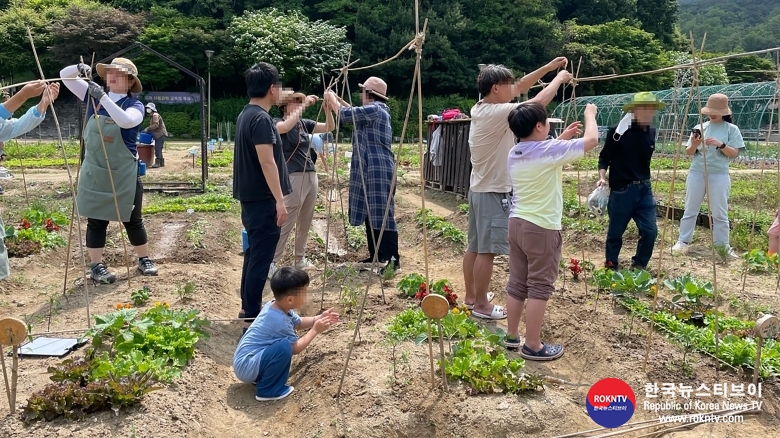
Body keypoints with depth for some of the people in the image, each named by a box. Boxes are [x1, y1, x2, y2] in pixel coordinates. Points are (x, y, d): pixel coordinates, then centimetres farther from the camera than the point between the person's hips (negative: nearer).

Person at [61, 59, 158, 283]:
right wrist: (78, 68, -14)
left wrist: (103, 97, -34)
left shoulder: (134, 105, -8)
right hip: (94, 172, 3)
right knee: (96, 220, 8)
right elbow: (65, 76, 7)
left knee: (132, 219, 10)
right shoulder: (93, 96, 3)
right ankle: (96, 266, 18)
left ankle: (144, 260, 26)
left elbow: (126, 121, -31)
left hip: (124, 174, -3)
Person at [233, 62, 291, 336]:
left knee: (254, 253, 18)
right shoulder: (261, 119, -18)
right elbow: (267, 162, -23)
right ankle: (252, 318, 0)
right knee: (261, 258, -6)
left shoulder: (246, 115, 13)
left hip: (251, 197, 11)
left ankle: (248, 307, 28)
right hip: (263, 200, -11)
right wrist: (279, 200, -22)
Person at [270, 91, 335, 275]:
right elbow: (286, 127, -27)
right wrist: (304, 105, -22)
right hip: (293, 177, -7)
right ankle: (271, 263, -4)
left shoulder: (304, 123, 13)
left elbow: (330, 127, 9)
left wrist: (327, 108, -6)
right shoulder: (277, 123, -4)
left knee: (305, 222, 12)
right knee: (286, 222, -9)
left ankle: (300, 259, 23)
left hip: (311, 176, 7)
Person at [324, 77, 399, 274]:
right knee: (371, 215, 13)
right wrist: (338, 99, 26)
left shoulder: (375, 109, -13)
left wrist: (331, 98, 1)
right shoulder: (373, 110, 18)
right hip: (370, 171, 11)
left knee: (382, 215, -10)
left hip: (379, 172, -11)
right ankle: (376, 256, 21)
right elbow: (354, 112, 34)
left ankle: (392, 259, -7)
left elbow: (346, 115, -16)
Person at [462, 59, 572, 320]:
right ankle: (481, 305, 7)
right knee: (487, 251, -2)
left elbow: (520, 87, 17)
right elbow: (539, 102, -18)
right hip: (493, 193, -10)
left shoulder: (482, 109, 7)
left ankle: (471, 296, 26)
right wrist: (560, 78, -2)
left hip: (479, 190, 10)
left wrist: (548, 67, 14)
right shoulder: (496, 113, -20)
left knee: (475, 247, 15)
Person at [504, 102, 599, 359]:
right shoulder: (549, 150, -15)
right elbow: (592, 140, -8)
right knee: (539, 287, 0)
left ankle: (512, 336, 24)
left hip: (517, 223, 8)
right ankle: (533, 346, 7)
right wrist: (590, 113, 9)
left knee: (517, 283, 14)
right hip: (542, 228, -8)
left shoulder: (514, 154, 7)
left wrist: (562, 138, 23)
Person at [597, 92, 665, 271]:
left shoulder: (651, 132, 6)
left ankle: (638, 266, 22)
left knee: (650, 230, 2)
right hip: (621, 190, -5)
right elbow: (604, 157, -5)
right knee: (615, 232, 6)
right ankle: (611, 267, 25)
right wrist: (602, 177, -20)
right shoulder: (618, 131, -11)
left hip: (644, 189, 5)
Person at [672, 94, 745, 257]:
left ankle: (723, 246, 11)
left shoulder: (731, 129, 1)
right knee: (690, 210, 7)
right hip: (696, 173, 2)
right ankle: (683, 241, 14)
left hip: (719, 176, -2)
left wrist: (721, 144, -21)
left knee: (720, 213, 2)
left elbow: (734, 154, -5)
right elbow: (689, 153, 6)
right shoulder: (700, 127, 7)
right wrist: (694, 145, -15)